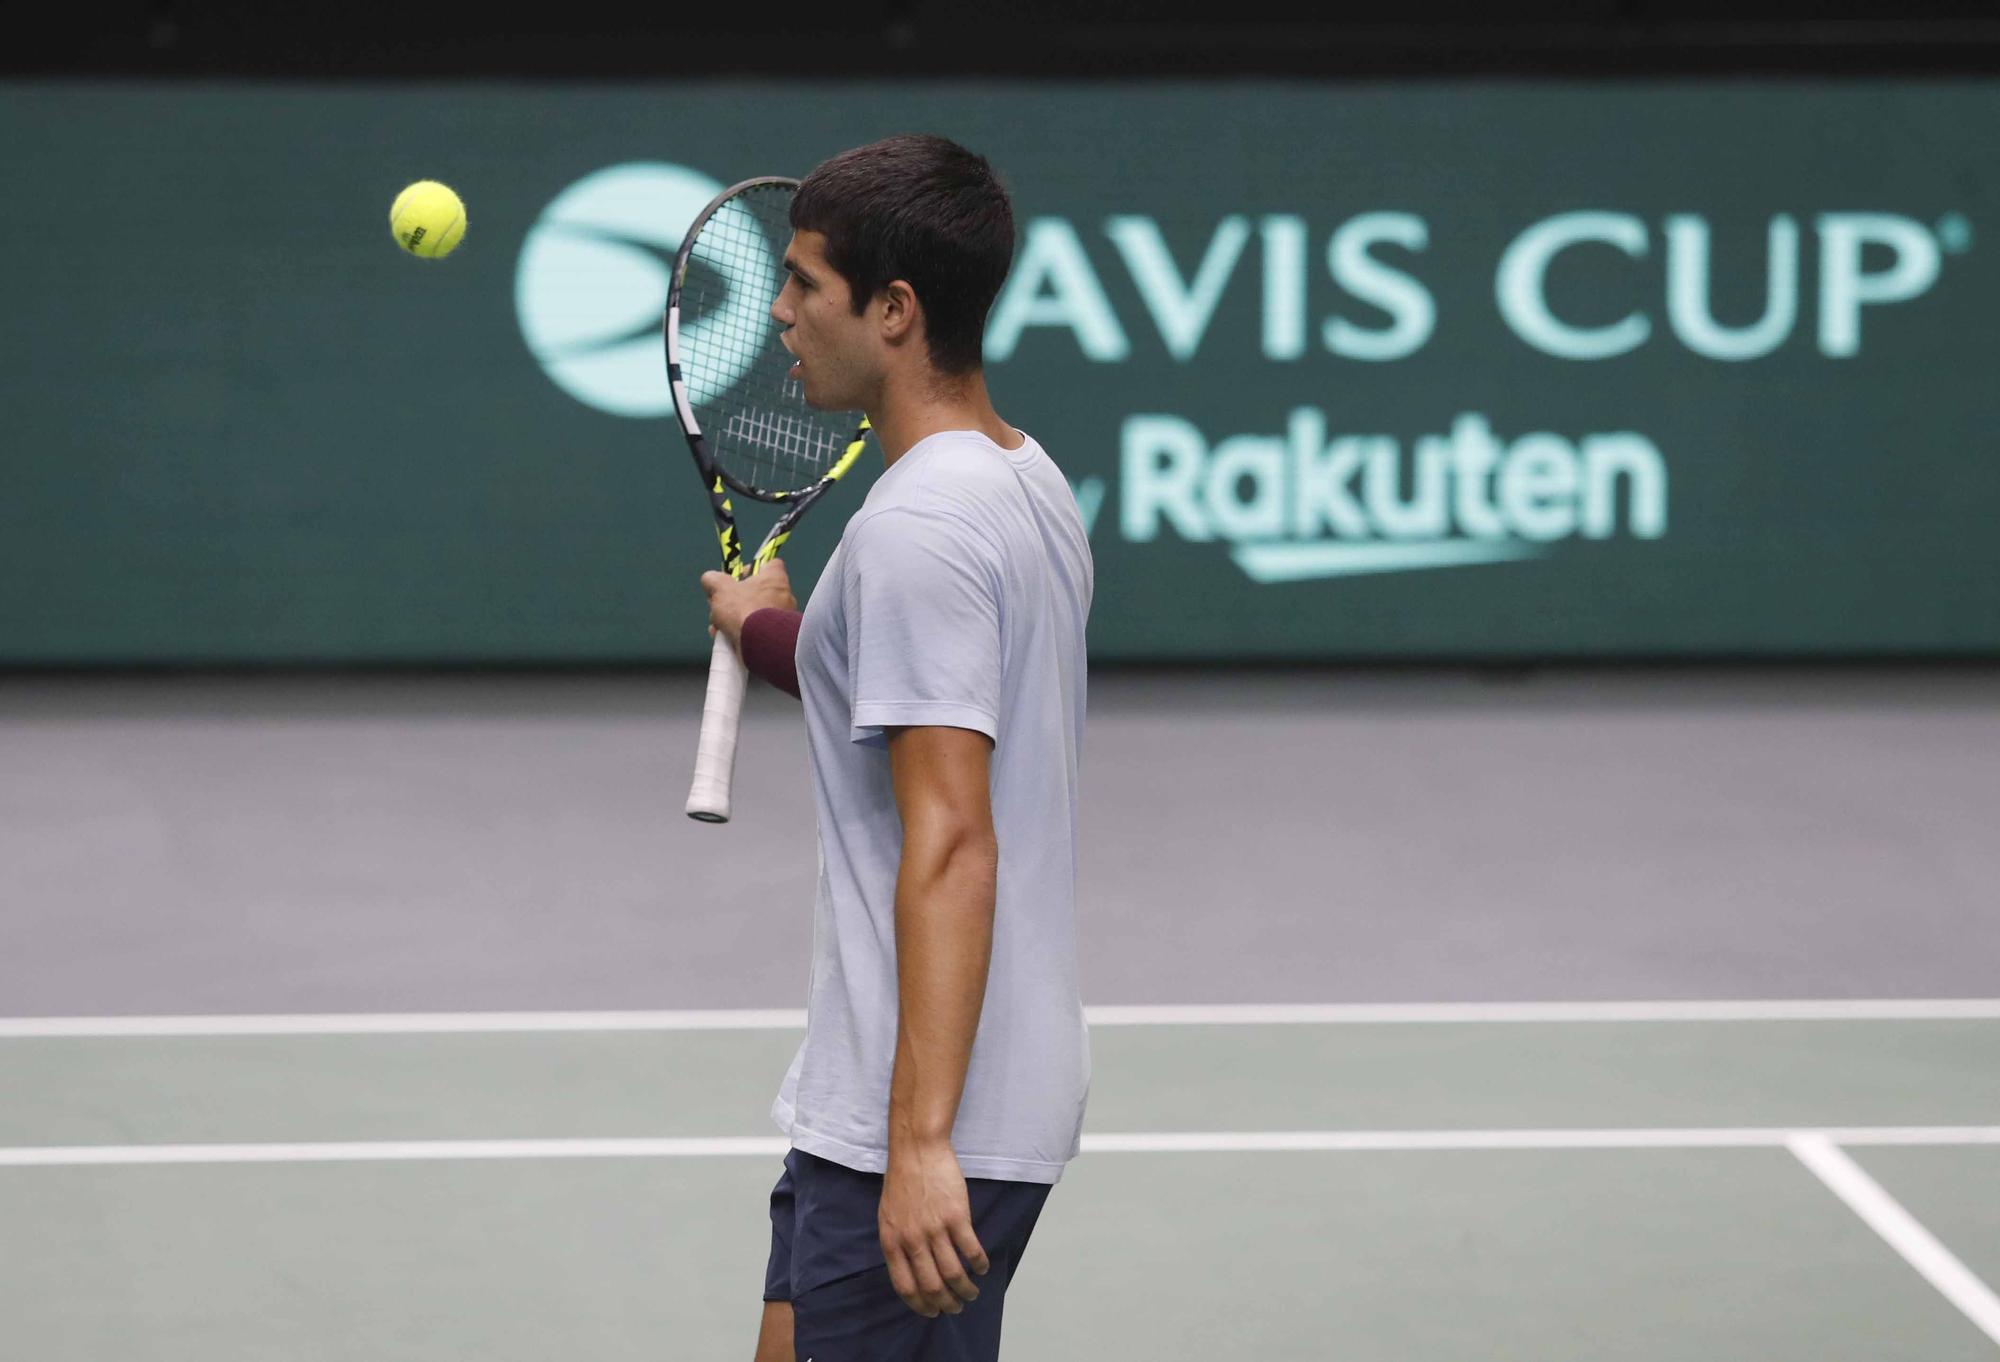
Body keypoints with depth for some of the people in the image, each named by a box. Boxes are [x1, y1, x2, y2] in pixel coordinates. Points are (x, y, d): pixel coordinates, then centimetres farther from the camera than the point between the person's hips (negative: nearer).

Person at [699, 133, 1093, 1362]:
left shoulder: (918, 524, -19)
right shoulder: (1030, 482, 11)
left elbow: (951, 841, -25)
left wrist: (921, 1139, -28)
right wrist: (776, 633, 37)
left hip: (934, 1121, -10)